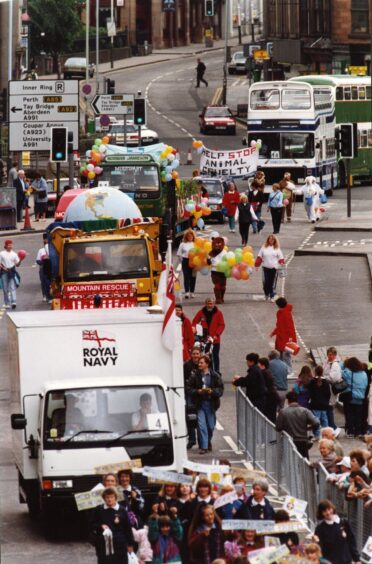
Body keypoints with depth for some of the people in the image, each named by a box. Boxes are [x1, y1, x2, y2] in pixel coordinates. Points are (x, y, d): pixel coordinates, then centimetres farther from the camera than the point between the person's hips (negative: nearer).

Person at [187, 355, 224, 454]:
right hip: (200, 404, 0)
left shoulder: (215, 376, -2)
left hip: (211, 404, 0)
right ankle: (204, 446, -5)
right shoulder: (195, 376, 0)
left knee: (211, 425, 9)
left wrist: (211, 391, -20)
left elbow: (220, 390, -3)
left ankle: (208, 441, 36)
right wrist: (198, 391, -15)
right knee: (201, 425, -9)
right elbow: (189, 389, 2)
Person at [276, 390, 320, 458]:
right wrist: (307, 427, 6)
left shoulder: (283, 412, -8)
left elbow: (278, 428, -7)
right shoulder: (305, 411, -6)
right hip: (303, 442, 1)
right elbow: (316, 424, -13)